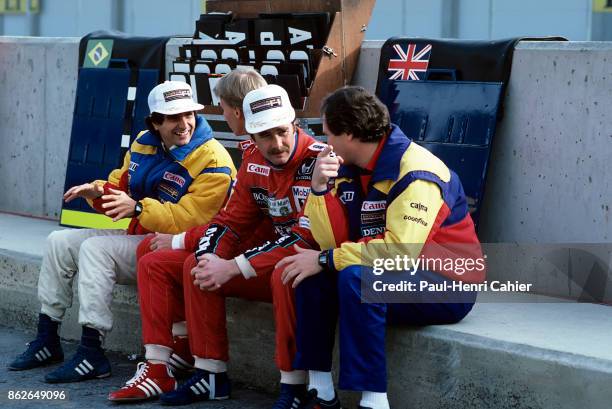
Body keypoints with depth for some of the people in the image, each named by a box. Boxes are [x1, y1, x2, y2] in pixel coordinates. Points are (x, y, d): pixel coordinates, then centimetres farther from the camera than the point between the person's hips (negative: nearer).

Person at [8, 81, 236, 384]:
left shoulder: (212, 160, -19)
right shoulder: (144, 144, 6)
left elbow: (188, 220, -26)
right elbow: (121, 187, 17)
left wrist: (138, 208, -33)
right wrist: (98, 191, -6)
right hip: (138, 237, 9)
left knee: (95, 249, -26)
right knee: (60, 242, 6)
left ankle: (91, 353, -26)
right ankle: (47, 341, 10)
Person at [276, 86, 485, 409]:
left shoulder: (416, 173, -20)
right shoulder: (349, 169, 5)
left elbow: (401, 251, -29)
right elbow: (332, 241, -1)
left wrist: (324, 260, -23)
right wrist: (320, 187, -16)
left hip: (446, 288, -8)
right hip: (390, 279, 8)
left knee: (356, 277, -30)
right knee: (312, 274, -8)